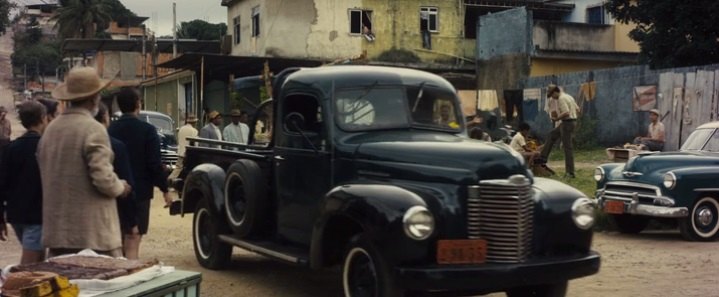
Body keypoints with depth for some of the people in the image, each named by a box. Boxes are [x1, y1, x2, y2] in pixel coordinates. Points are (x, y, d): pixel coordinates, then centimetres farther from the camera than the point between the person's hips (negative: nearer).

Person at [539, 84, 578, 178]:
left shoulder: (561, 99, -16)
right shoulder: (568, 96, 14)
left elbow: (566, 113, -27)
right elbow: (577, 110, 18)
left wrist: (557, 118, -13)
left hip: (567, 123, -10)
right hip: (571, 121, 10)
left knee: (567, 147, -7)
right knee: (552, 134, 23)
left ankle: (570, 172, -5)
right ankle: (543, 158, 27)